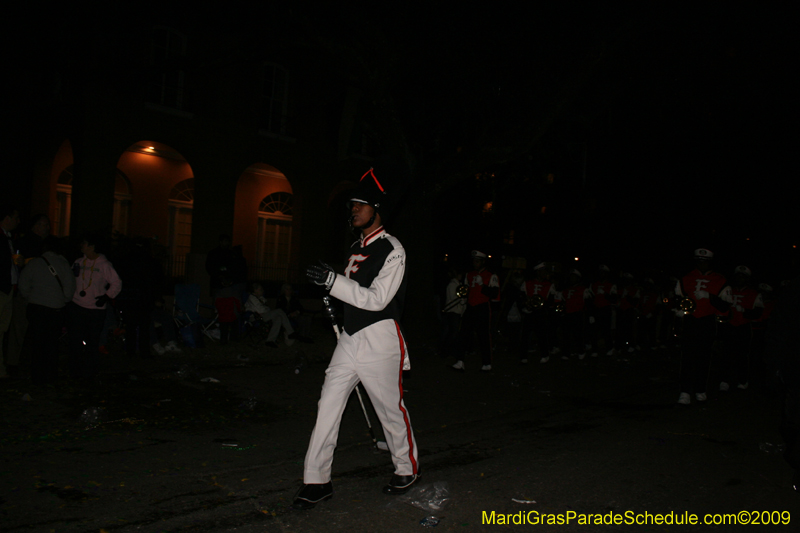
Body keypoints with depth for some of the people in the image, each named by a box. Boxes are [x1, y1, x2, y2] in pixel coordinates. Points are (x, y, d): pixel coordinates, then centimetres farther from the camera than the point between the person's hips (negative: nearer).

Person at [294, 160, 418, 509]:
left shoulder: (393, 251, -12)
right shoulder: (357, 247, 14)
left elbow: (377, 299, -21)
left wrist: (333, 281, -27)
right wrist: (331, 290, 10)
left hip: (380, 341, -7)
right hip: (350, 339, 7)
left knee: (391, 409, 7)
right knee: (328, 405, 2)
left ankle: (407, 470, 30)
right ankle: (317, 481, 9)